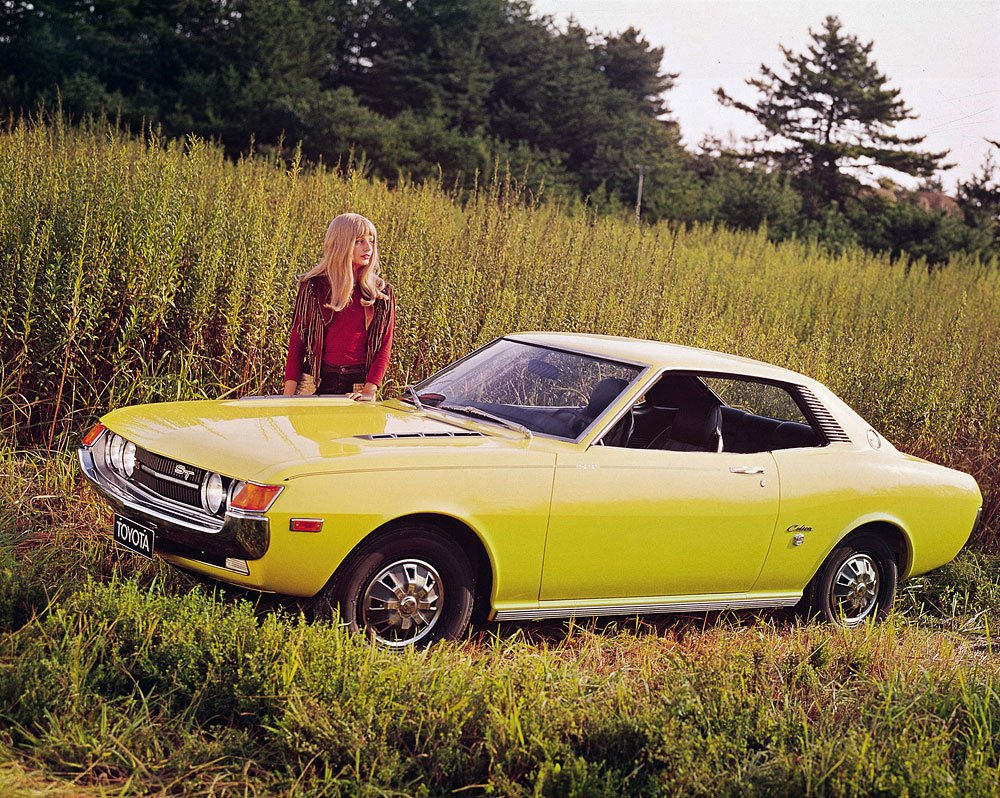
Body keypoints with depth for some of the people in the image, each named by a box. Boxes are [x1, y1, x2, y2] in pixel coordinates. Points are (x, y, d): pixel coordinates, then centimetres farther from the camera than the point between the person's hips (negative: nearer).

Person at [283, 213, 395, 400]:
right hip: (317, 383, -1)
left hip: (359, 385, 1)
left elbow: (384, 346, 1)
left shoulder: (382, 293, 5)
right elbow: (296, 342, 2)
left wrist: (369, 391, -13)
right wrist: (288, 397, -6)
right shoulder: (313, 287, 1)